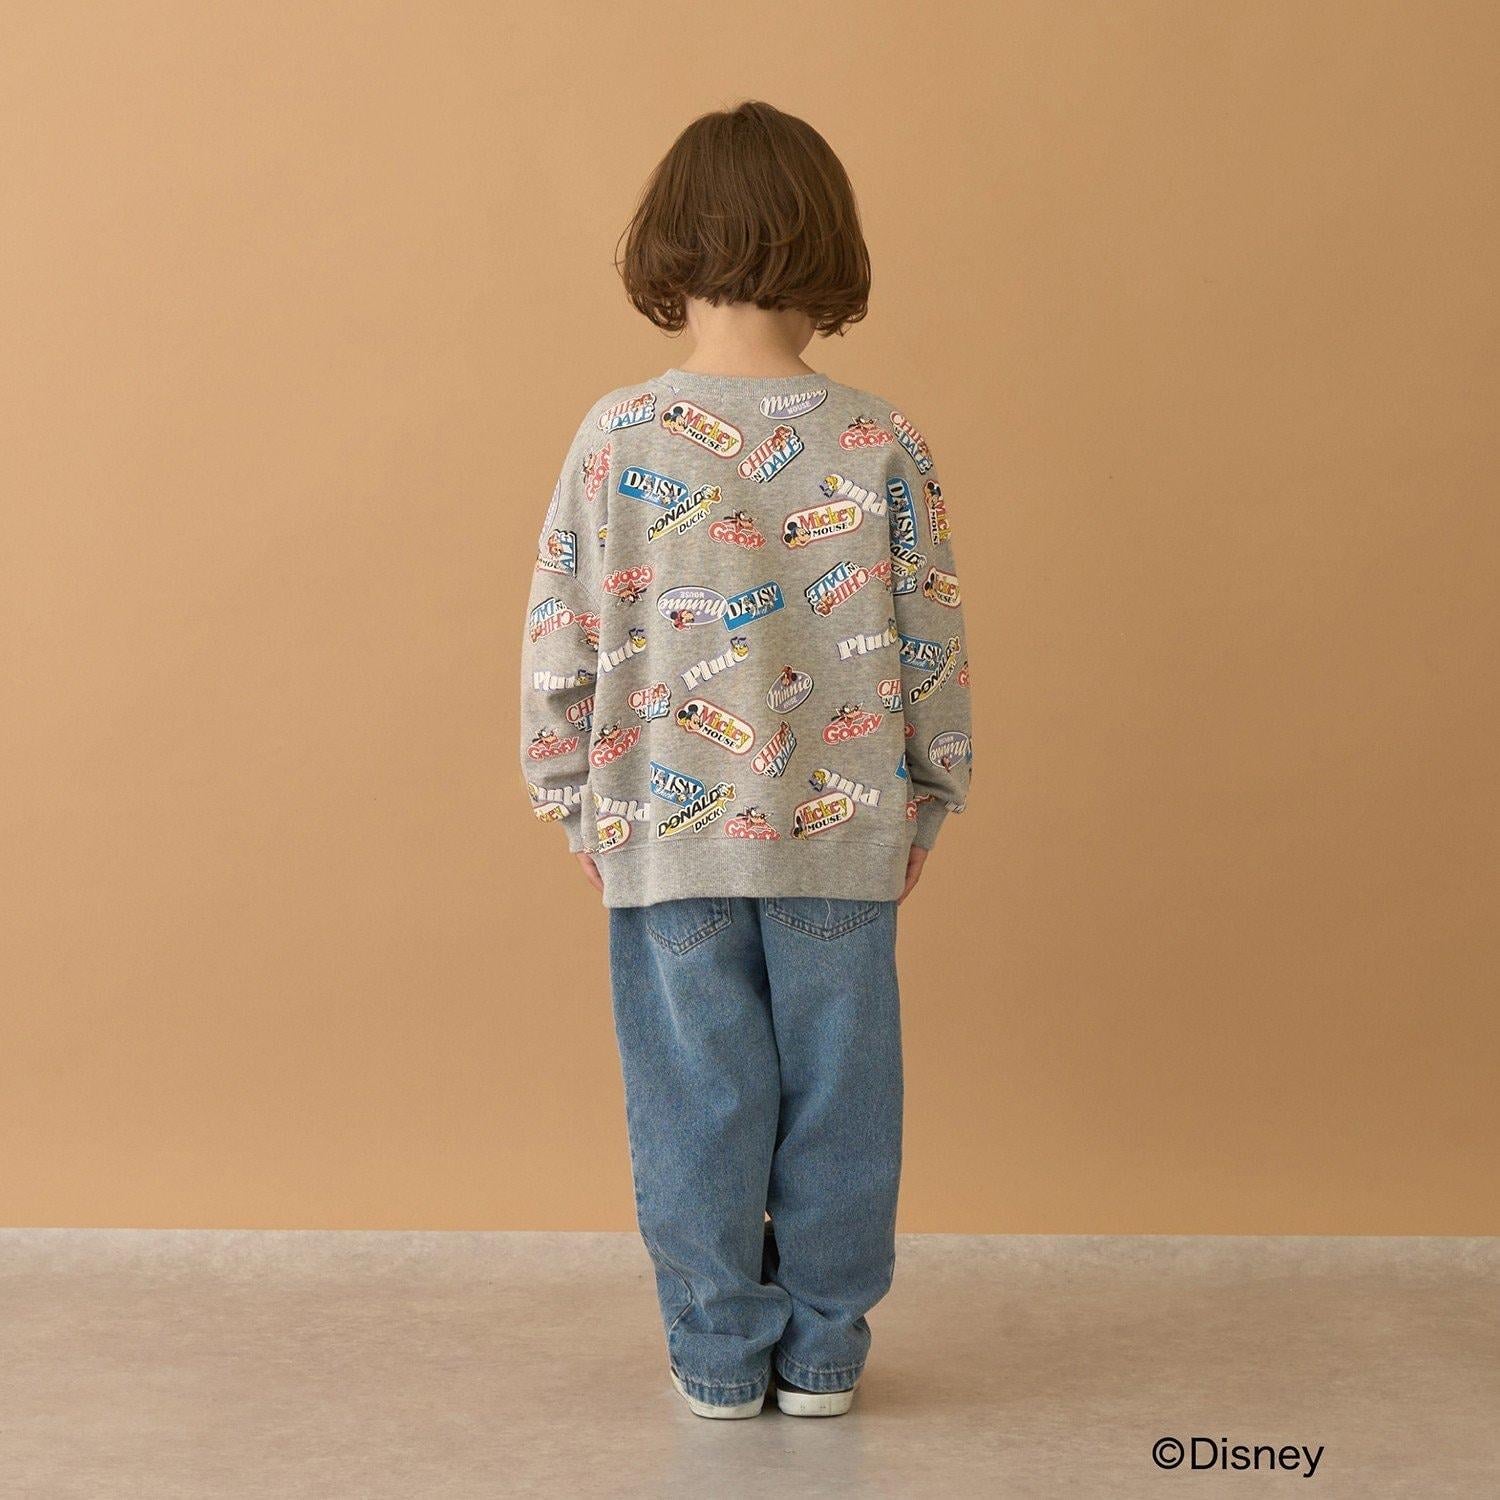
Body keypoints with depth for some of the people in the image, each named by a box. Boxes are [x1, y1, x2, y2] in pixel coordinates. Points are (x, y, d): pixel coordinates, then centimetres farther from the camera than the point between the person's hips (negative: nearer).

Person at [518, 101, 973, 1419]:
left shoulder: (617, 438, -7)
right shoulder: (881, 444, -5)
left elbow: (561, 643, -3)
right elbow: (933, 644, 0)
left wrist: (571, 801, 10)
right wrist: (929, 801, 13)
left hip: (666, 833, 0)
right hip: (844, 831, 1)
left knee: (697, 1097, 10)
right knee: (835, 1090, 12)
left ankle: (720, 1350, 21)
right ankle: (823, 1349, 23)